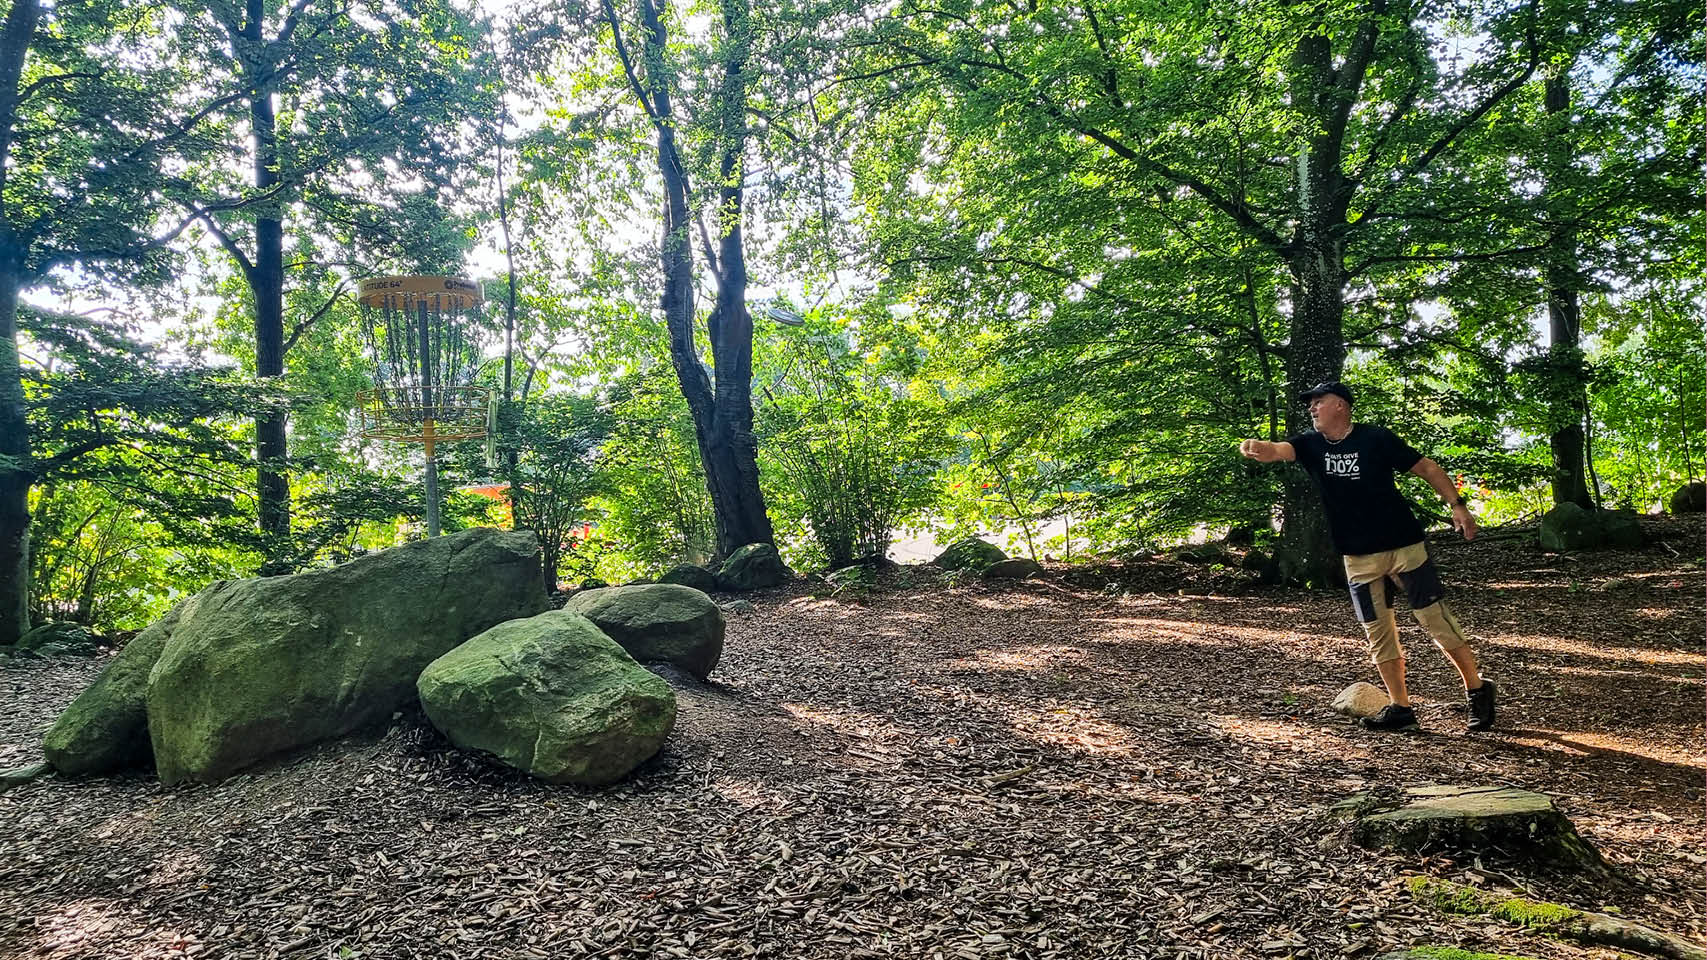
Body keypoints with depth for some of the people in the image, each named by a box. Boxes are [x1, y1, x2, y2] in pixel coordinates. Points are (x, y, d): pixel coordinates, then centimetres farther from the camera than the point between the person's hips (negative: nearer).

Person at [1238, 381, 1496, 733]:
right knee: (1378, 633, 7)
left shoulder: (1375, 438, -7)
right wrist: (1257, 449, -40)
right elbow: (1279, 450, -17)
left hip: (1404, 545, -4)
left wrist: (1456, 504, -10)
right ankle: (1400, 708, 18)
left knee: (1437, 620, 0)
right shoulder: (1311, 445, 2)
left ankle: (1477, 690, 19)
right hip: (1359, 558, 4)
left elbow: (1426, 467, -1)